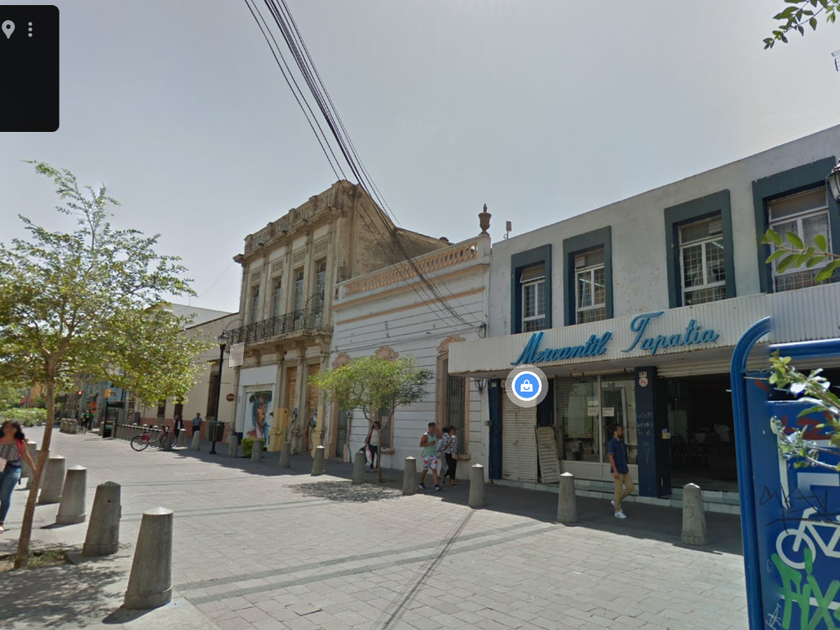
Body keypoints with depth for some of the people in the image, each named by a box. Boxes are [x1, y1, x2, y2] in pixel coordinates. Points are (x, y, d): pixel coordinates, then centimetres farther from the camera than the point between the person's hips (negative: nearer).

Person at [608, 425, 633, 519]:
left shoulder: (622, 442, 12)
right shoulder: (612, 443, -13)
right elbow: (611, 458, -16)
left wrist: (626, 467, 17)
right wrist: (615, 471, -20)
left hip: (625, 470, 8)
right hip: (618, 471, -8)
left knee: (630, 488, 7)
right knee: (619, 490, -2)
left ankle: (616, 501, 24)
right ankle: (618, 511, 11)